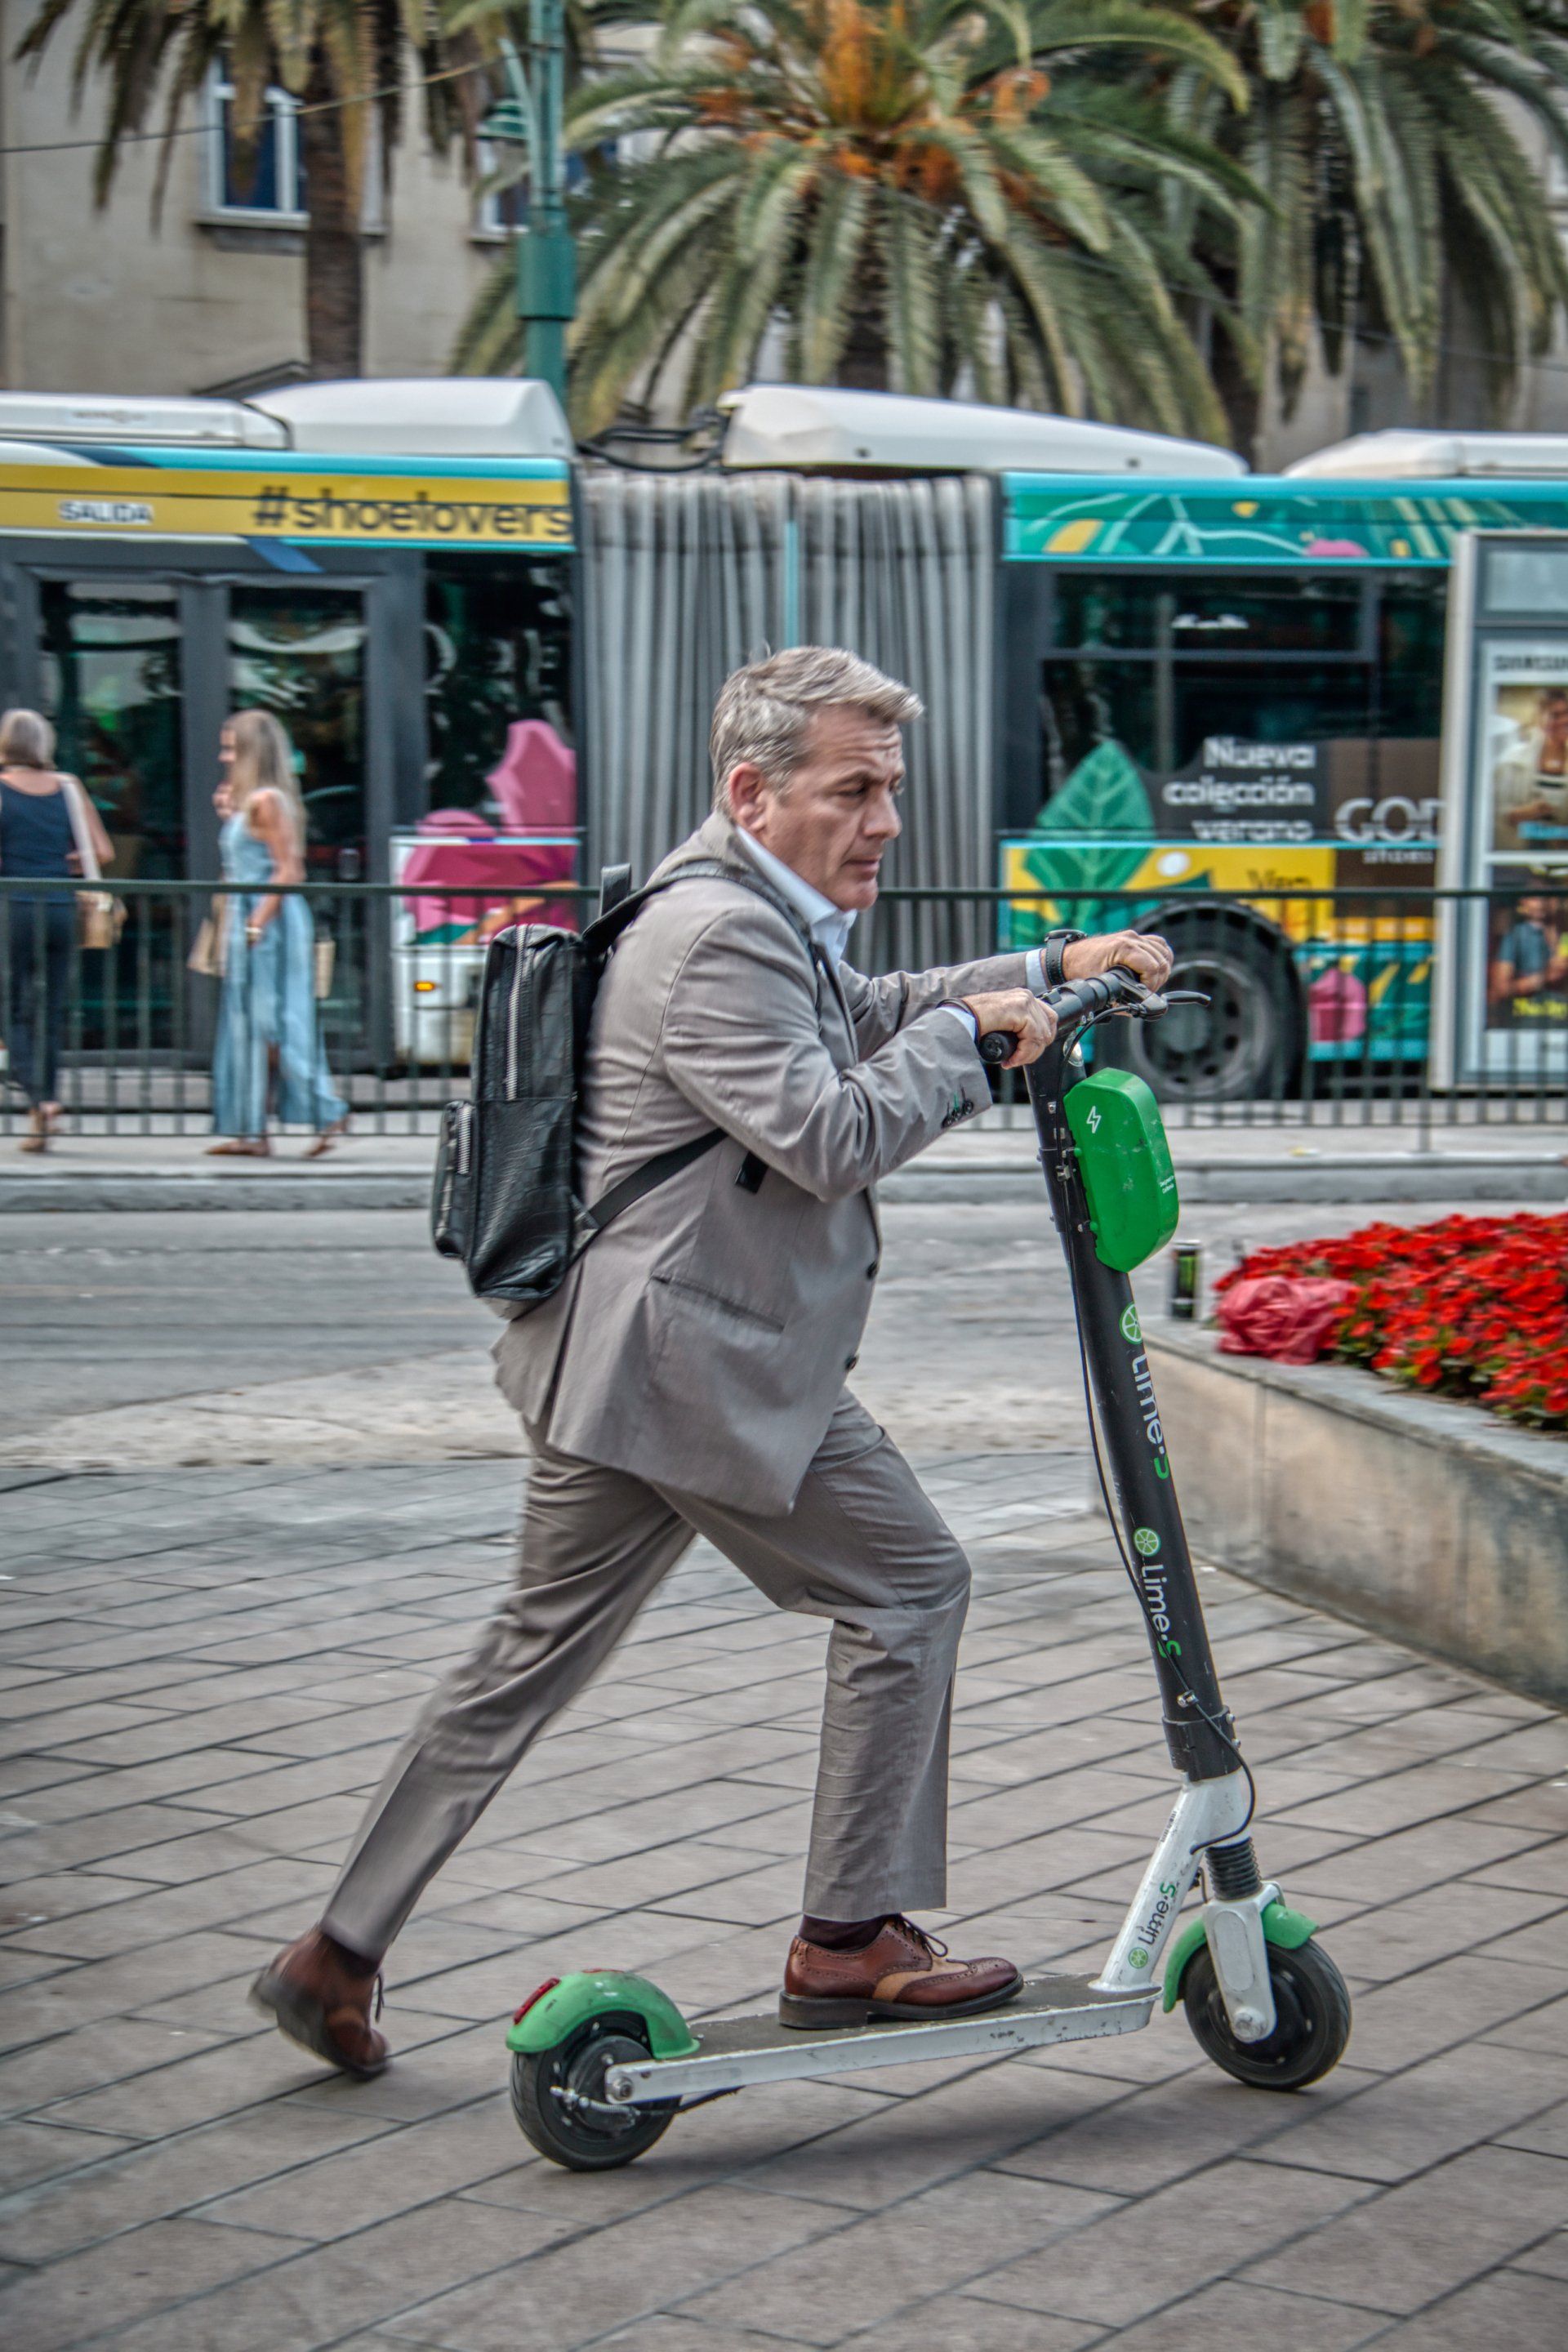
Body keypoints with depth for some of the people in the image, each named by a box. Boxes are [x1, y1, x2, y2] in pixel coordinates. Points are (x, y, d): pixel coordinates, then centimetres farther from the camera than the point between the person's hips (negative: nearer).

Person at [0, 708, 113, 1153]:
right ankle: (39, 1125, 10)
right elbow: (103, 853, 5)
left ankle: (39, 1098, -18)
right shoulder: (68, 788, 6)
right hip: (61, 910, 4)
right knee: (49, 1014, 9)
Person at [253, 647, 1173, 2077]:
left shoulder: (768, 916, 17)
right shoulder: (721, 936, -17)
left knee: (540, 1652, 14)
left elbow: (867, 1021, 33)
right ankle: (850, 1940, 6)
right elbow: (832, 1136, -24)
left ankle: (341, 1954, 19)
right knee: (909, 1586, 0)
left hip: (625, 1362, 11)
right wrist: (965, 1031, -11)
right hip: (696, 1361, -11)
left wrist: (1050, 969, 23)